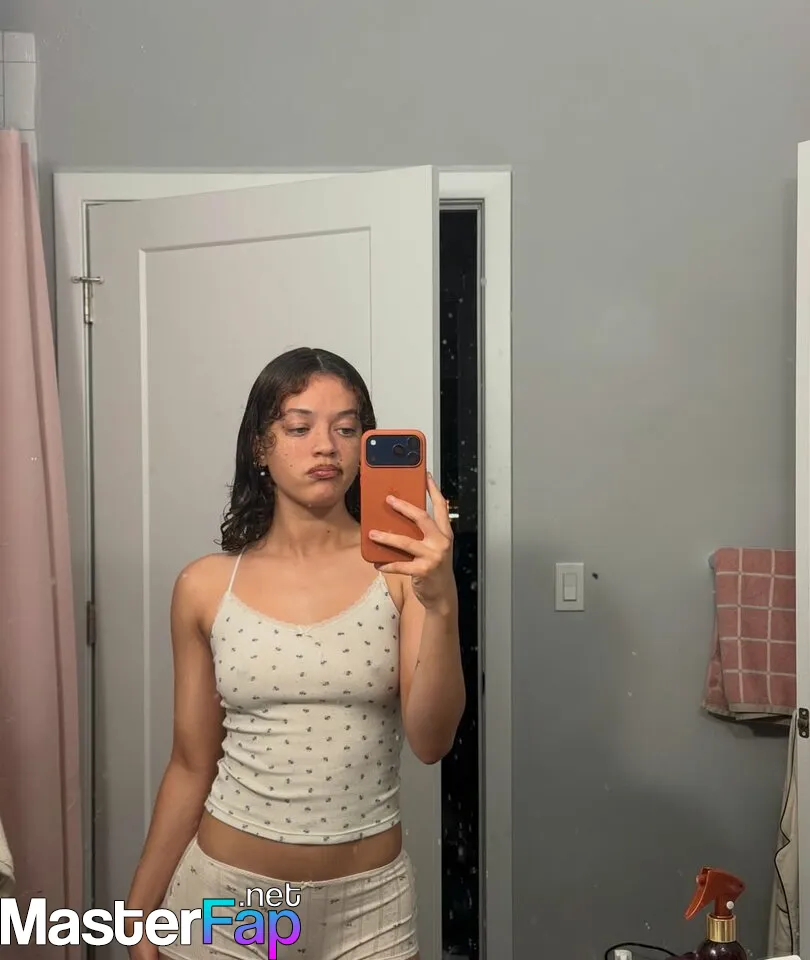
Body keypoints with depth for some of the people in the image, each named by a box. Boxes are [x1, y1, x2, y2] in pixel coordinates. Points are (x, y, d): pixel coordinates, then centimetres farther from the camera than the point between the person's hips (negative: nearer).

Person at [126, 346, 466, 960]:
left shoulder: (402, 567, -9)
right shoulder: (206, 587, -5)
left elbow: (431, 741, -15)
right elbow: (191, 767, 2)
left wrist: (441, 603, -30)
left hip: (368, 900, 0)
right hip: (227, 892, 1)